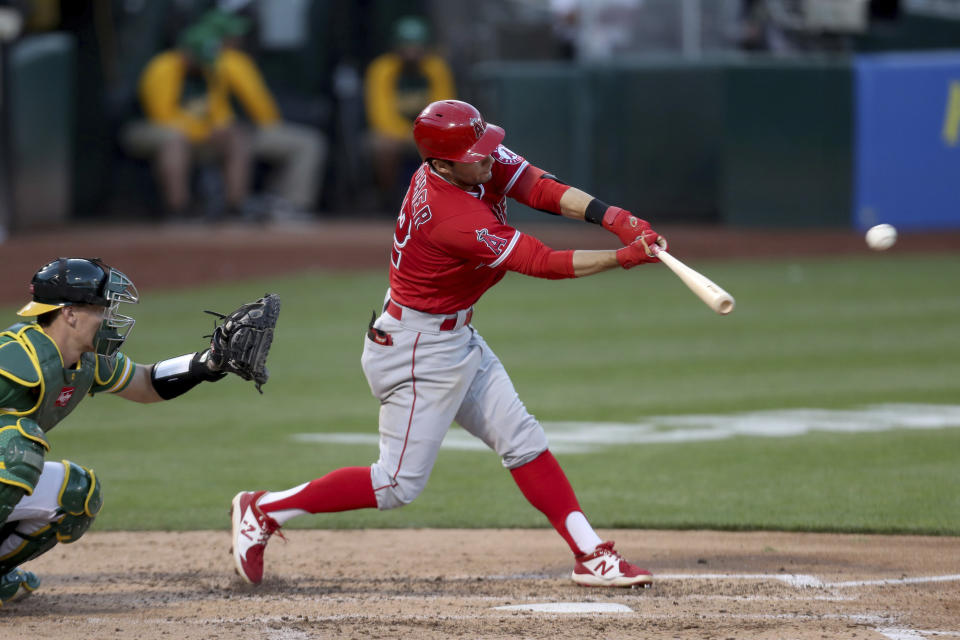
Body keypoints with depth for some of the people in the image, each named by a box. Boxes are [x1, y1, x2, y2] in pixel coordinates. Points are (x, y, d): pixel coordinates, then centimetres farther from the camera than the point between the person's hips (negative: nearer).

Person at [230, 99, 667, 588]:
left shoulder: (485, 160, -8)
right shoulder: (458, 222, -32)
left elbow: (542, 190, -12)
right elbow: (546, 264, -27)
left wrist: (614, 217, -26)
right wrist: (626, 257, -24)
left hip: (455, 339, 10)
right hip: (417, 353, -10)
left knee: (522, 440, 8)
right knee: (399, 484, -3)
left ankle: (591, 555, 10)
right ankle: (264, 511, 6)